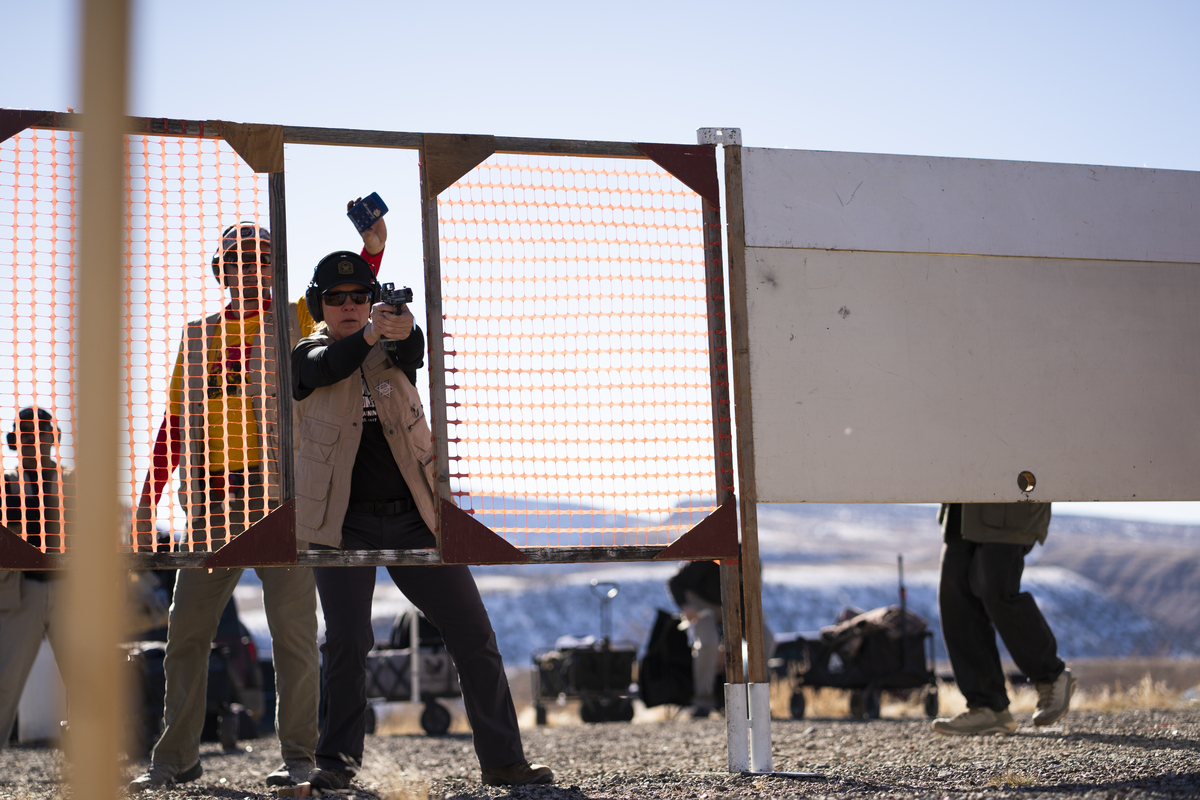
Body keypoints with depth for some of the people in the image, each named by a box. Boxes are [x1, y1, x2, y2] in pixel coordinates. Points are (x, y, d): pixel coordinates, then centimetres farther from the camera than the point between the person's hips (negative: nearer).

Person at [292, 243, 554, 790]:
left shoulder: (393, 352, 10)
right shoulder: (309, 356, 6)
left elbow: (414, 352, -14)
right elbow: (329, 366, -18)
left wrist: (404, 330, -39)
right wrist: (368, 335, -38)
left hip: (415, 517, 3)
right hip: (345, 523, -2)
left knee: (474, 634, 0)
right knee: (347, 641, -13)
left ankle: (503, 760, 7)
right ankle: (336, 761, 4)